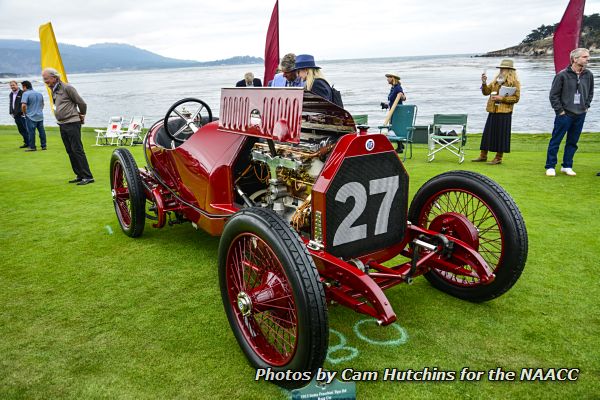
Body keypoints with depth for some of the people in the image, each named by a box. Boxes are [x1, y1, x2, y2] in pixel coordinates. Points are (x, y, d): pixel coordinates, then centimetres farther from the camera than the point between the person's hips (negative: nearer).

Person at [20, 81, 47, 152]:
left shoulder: (26, 93, -12)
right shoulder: (39, 93, 10)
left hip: (31, 117, -6)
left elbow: (23, 105, -21)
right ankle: (44, 146, 14)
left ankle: (32, 147, 5)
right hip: (40, 116, 6)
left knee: (31, 132, 1)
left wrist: (24, 113, -6)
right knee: (41, 131, 9)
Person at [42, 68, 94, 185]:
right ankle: (80, 175, 15)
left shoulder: (67, 88, -10)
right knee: (70, 152, 9)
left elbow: (82, 103, -7)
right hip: (62, 124, 9)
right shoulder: (53, 90, 14)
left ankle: (88, 176, -9)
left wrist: (81, 115, 6)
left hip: (72, 124, -8)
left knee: (77, 150, -11)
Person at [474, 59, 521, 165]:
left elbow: (516, 98, -9)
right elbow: (486, 92, 11)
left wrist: (502, 98, -18)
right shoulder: (496, 81, 15)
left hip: (504, 113, -6)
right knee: (487, 133, 9)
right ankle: (483, 155, 18)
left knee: (501, 135, -1)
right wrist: (484, 83, -4)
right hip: (492, 112, 6)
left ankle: (498, 158, 8)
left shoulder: (514, 83, -4)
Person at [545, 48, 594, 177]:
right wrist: (560, 110, -8)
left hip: (580, 115, 5)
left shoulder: (589, 75, 6)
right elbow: (553, 94, -6)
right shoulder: (563, 75, -9)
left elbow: (590, 92, 20)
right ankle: (550, 167, 7)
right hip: (564, 114, -5)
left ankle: (567, 166, 20)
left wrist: (586, 106, 10)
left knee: (573, 142, 10)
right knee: (555, 141, -1)